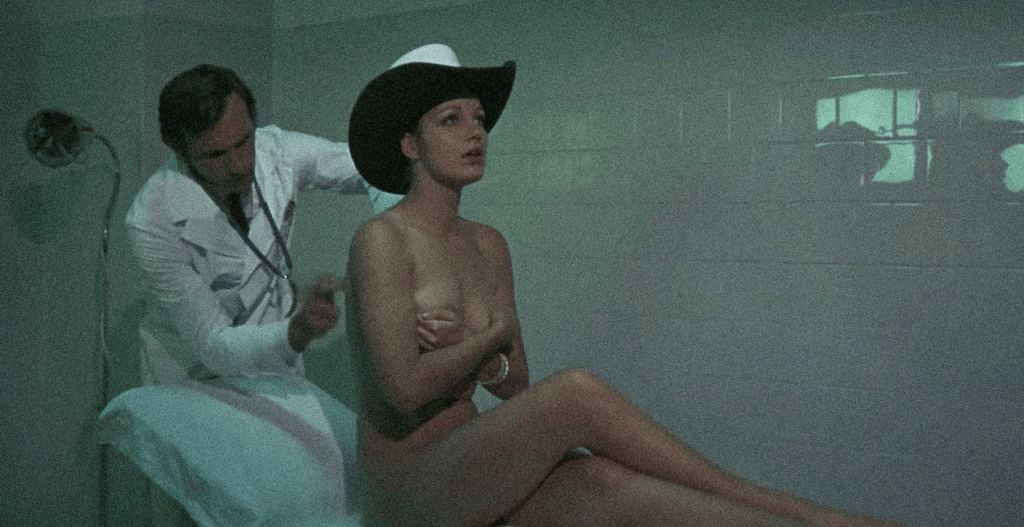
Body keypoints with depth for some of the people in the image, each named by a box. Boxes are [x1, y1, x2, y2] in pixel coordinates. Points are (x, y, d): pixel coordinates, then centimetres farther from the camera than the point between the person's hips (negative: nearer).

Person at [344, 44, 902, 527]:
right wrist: (496, 334, -6)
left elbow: (516, 387, 9)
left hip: (476, 481, 5)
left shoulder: (488, 246, 10)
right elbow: (405, 387, -21)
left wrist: (472, 353, -13)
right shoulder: (381, 240, -11)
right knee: (576, 391, -30)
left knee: (602, 482, -29)